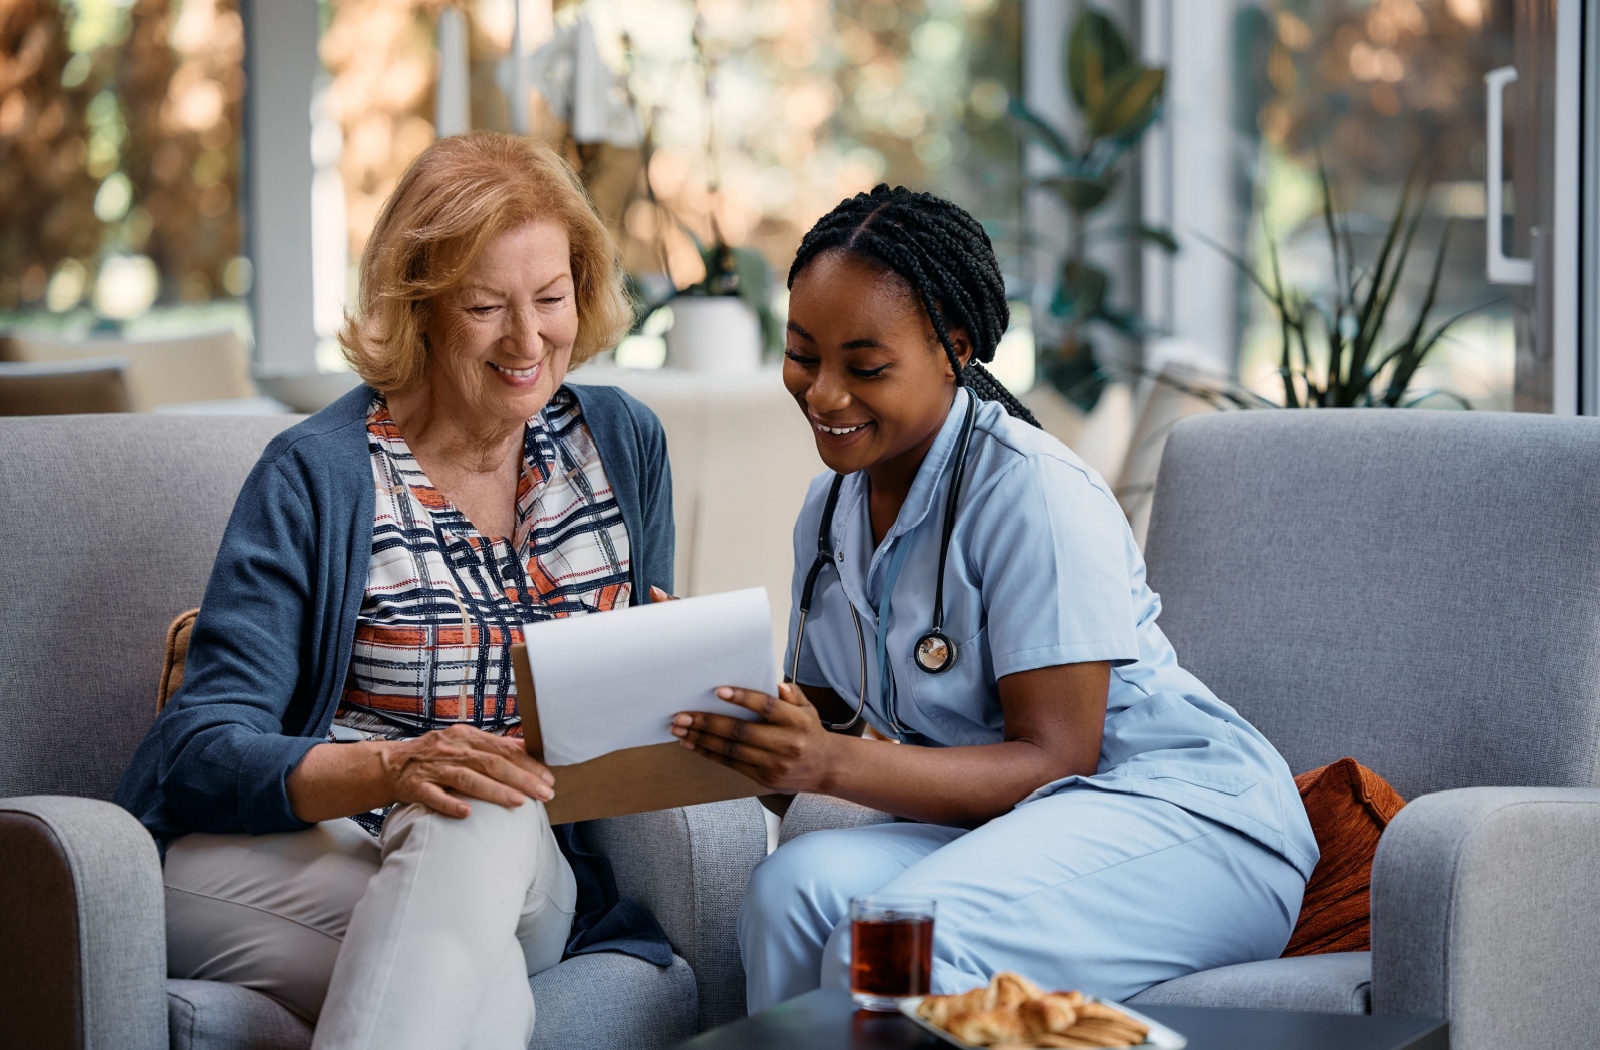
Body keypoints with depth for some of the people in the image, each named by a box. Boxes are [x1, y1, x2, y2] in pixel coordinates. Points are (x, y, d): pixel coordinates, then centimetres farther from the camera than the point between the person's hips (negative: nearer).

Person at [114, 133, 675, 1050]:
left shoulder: (623, 442, 11)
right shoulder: (319, 475, -5)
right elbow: (204, 749, -11)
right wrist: (391, 770, -31)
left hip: (529, 869, 4)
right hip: (293, 860, -4)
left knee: (487, 823, -35)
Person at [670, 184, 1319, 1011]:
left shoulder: (1031, 490, -15)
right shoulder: (832, 506, 9)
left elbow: (1055, 759, -18)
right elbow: (818, 712, 11)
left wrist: (833, 765, -30)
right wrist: (734, 707, -12)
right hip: (993, 818, 7)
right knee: (792, 884, -23)